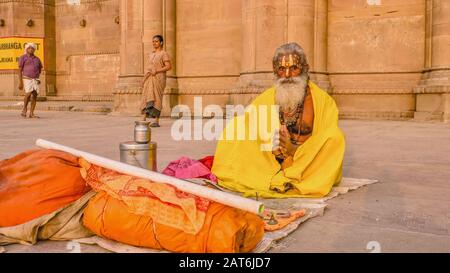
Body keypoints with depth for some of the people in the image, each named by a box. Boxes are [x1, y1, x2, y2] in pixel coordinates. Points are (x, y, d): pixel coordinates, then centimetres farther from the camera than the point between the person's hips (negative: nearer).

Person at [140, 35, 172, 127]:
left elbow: (169, 67, -14)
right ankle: (144, 119, 0)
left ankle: (156, 121, -5)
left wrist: (157, 71, -19)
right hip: (149, 79, 7)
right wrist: (146, 76, 11)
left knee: (156, 98, -9)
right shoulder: (152, 54, 18)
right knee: (146, 98, 0)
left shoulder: (164, 54, -4)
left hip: (158, 79, -7)